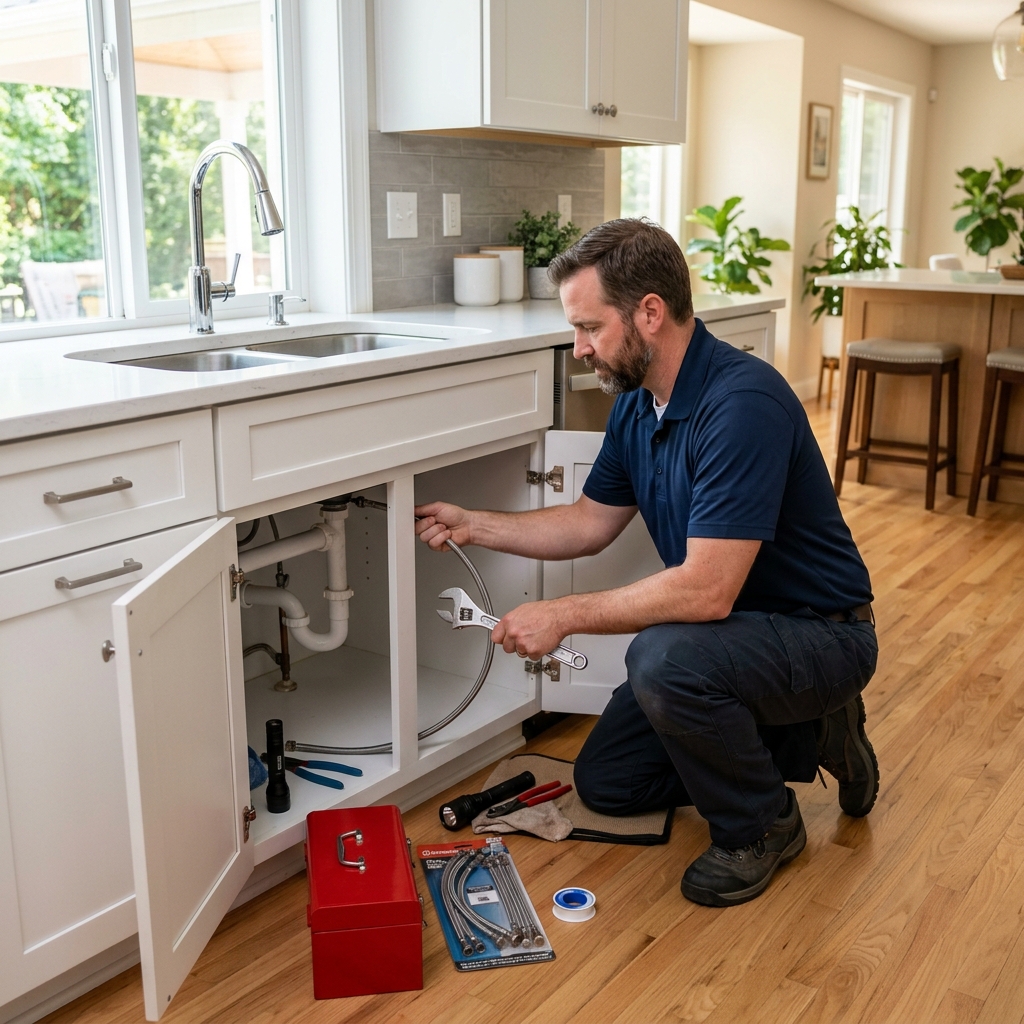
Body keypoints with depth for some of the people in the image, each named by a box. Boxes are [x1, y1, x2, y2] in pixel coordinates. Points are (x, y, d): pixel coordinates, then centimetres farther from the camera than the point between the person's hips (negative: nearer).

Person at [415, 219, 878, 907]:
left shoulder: (743, 403, -30)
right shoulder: (636, 403, -1)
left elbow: (706, 590, -34)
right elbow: (590, 522, 11)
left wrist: (563, 616, -26)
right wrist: (470, 525, 4)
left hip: (819, 634, -9)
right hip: (734, 629, 9)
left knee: (663, 657, -37)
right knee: (606, 781, 11)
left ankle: (761, 826, -7)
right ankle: (805, 737, 19)